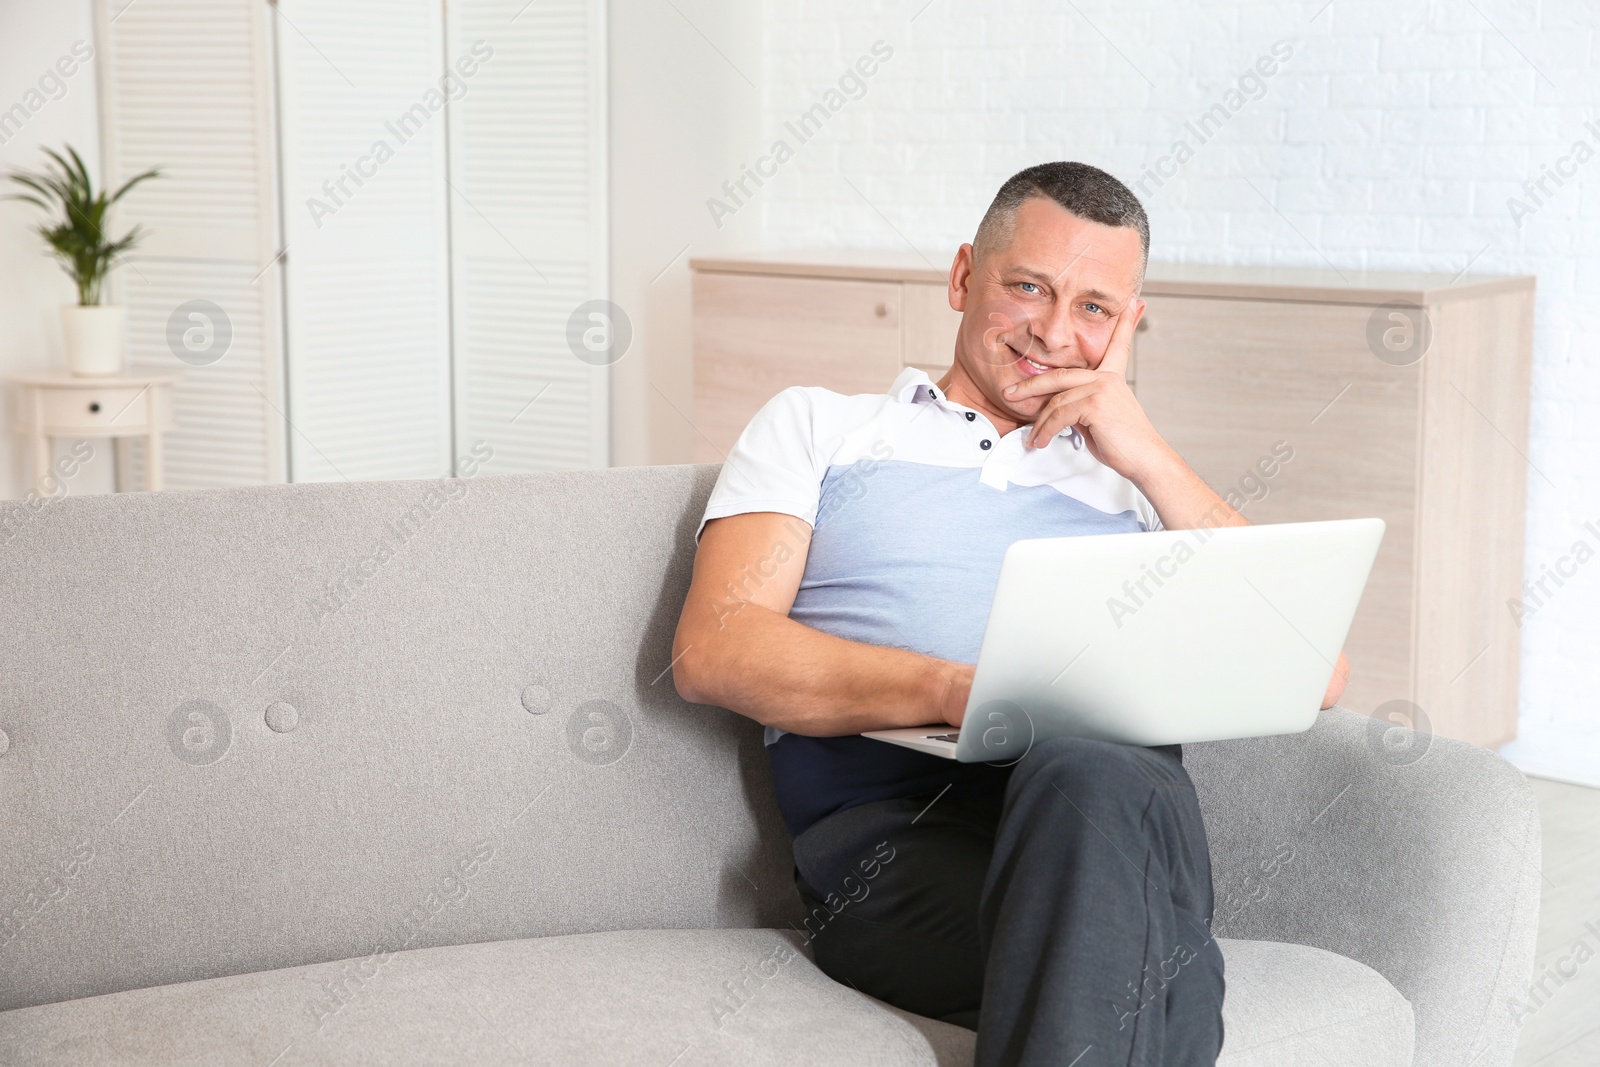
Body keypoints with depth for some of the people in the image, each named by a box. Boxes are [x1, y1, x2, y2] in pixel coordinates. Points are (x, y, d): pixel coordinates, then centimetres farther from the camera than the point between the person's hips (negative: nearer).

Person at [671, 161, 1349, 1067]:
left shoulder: (1136, 482, 30)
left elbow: (1316, 676, 14)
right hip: (897, 831, -3)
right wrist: (958, 692, -11)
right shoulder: (818, 427, 24)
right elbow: (712, 652, 5)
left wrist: (1150, 458, 10)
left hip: (1122, 804, 3)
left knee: (1091, 785, -38)